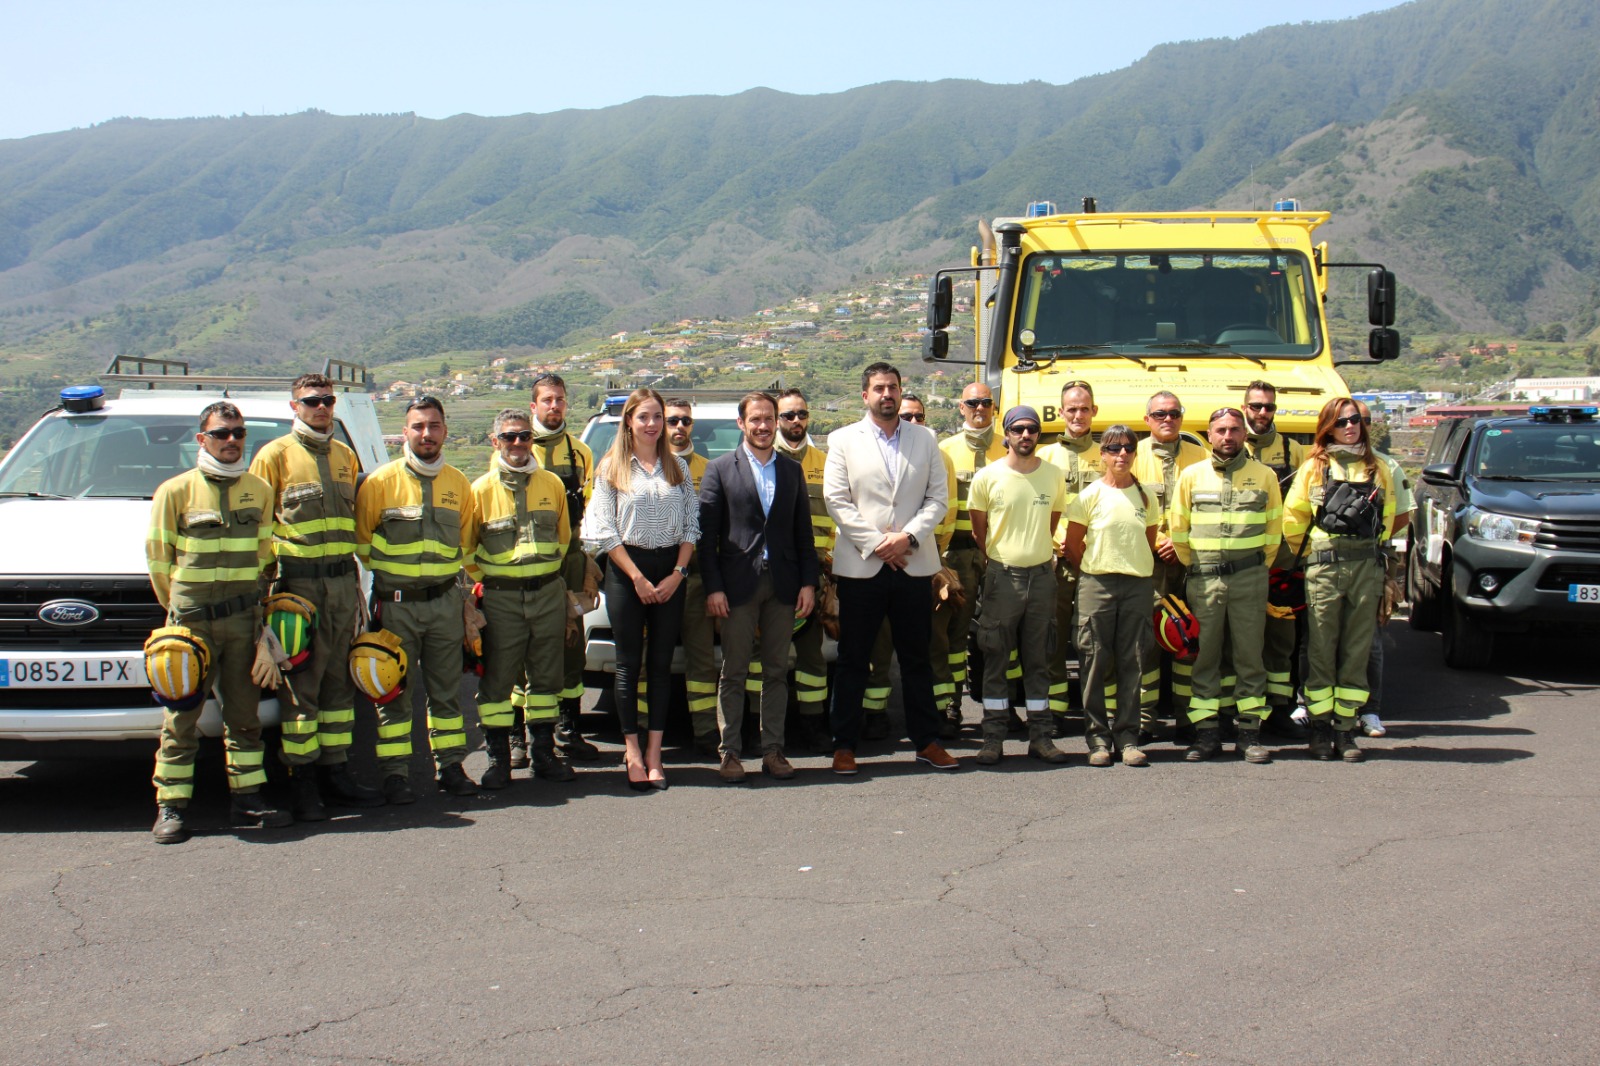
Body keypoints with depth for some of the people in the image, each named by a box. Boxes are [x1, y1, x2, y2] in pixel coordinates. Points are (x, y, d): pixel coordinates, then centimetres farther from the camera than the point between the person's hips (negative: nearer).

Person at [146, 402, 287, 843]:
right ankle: (170, 807, 4)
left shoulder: (259, 491, 8)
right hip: (192, 619, -3)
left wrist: (251, 599, 9)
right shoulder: (175, 491, -2)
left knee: (244, 712, 9)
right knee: (182, 716, -1)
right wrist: (177, 606, 5)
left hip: (244, 617, 3)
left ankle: (247, 798, 16)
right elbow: (158, 557, 2)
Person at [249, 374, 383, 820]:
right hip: (298, 582, -5)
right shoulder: (275, 455, -1)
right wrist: (267, 582, -9)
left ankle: (336, 772, 17)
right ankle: (303, 781, 4)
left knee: (339, 679, 9)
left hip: (343, 579, 5)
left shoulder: (345, 456, 15)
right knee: (300, 682, -2)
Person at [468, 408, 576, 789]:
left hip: (549, 593, 3)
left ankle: (544, 753, 19)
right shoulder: (481, 490, -1)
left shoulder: (552, 484, 7)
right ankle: (498, 759, 8)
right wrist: (481, 580, 1)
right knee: (498, 679, 0)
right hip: (501, 597, -3)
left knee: (545, 675, 9)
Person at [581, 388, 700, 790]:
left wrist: (677, 573, -5)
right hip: (626, 569, -2)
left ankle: (654, 752, 7)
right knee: (629, 665, 0)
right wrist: (638, 578, -9)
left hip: (670, 571, 2)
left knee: (661, 664, 3)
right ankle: (633, 751, 6)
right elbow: (605, 530, -3)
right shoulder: (612, 469, 2)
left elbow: (691, 525, 8)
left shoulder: (678, 467, 10)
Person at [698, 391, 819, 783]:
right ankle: (730, 752, 8)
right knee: (734, 673, 2)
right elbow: (706, 533, -2)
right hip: (738, 584, -3)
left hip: (782, 585, 3)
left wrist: (808, 582, 3)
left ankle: (773, 750, 14)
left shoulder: (792, 470, 12)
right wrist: (713, 587, -9)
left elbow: (803, 531, 12)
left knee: (777, 671, 7)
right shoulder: (720, 469, 2)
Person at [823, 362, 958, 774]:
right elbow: (837, 500, -3)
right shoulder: (843, 440, 5)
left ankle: (927, 742, 17)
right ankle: (844, 745, 12)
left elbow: (939, 497, 5)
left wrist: (908, 536, -10)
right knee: (852, 659, 4)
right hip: (860, 566, -2)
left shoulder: (925, 439, 11)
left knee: (917, 658, 9)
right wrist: (876, 543, -11)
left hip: (914, 566, 2)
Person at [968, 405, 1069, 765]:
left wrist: (1042, 552, 12)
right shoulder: (987, 477, -3)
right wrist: (992, 562, 9)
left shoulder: (1053, 476, 5)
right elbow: (979, 530, 6)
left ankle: (1041, 736, 14)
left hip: (1042, 574, 2)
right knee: (995, 658, 1)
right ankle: (993, 738, 6)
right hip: (1002, 574, -2)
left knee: (1039, 659, 8)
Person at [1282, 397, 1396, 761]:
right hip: (1324, 566, -2)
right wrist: (1313, 554, 6)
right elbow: (1292, 517, 6)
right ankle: (1320, 727, 7)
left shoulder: (1378, 470, 12)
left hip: (1367, 566, 2)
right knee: (1320, 650, -1)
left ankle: (1345, 727, 8)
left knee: (1357, 651, 2)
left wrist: (1371, 550, 12)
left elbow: (1387, 518, 19)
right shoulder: (1313, 467, 6)